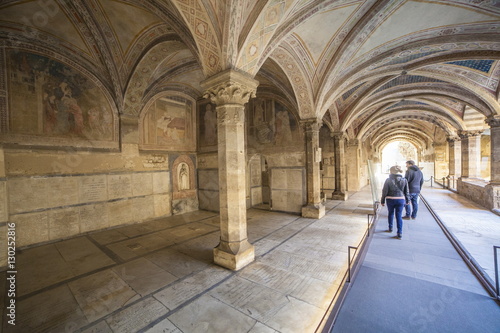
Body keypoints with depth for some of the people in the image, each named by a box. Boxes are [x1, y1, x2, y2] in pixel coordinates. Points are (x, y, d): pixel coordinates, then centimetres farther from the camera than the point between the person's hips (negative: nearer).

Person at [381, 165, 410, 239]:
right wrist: (407, 200, 19)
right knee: (399, 216, 6)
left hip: (390, 200, -1)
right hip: (400, 200, 1)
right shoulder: (404, 180, -4)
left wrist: (382, 201, 2)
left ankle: (390, 228, 30)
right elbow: (406, 192, 5)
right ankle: (400, 233, 7)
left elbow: (385, 191, -7)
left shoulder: (388, 180, -11)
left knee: (390, 214, 19)